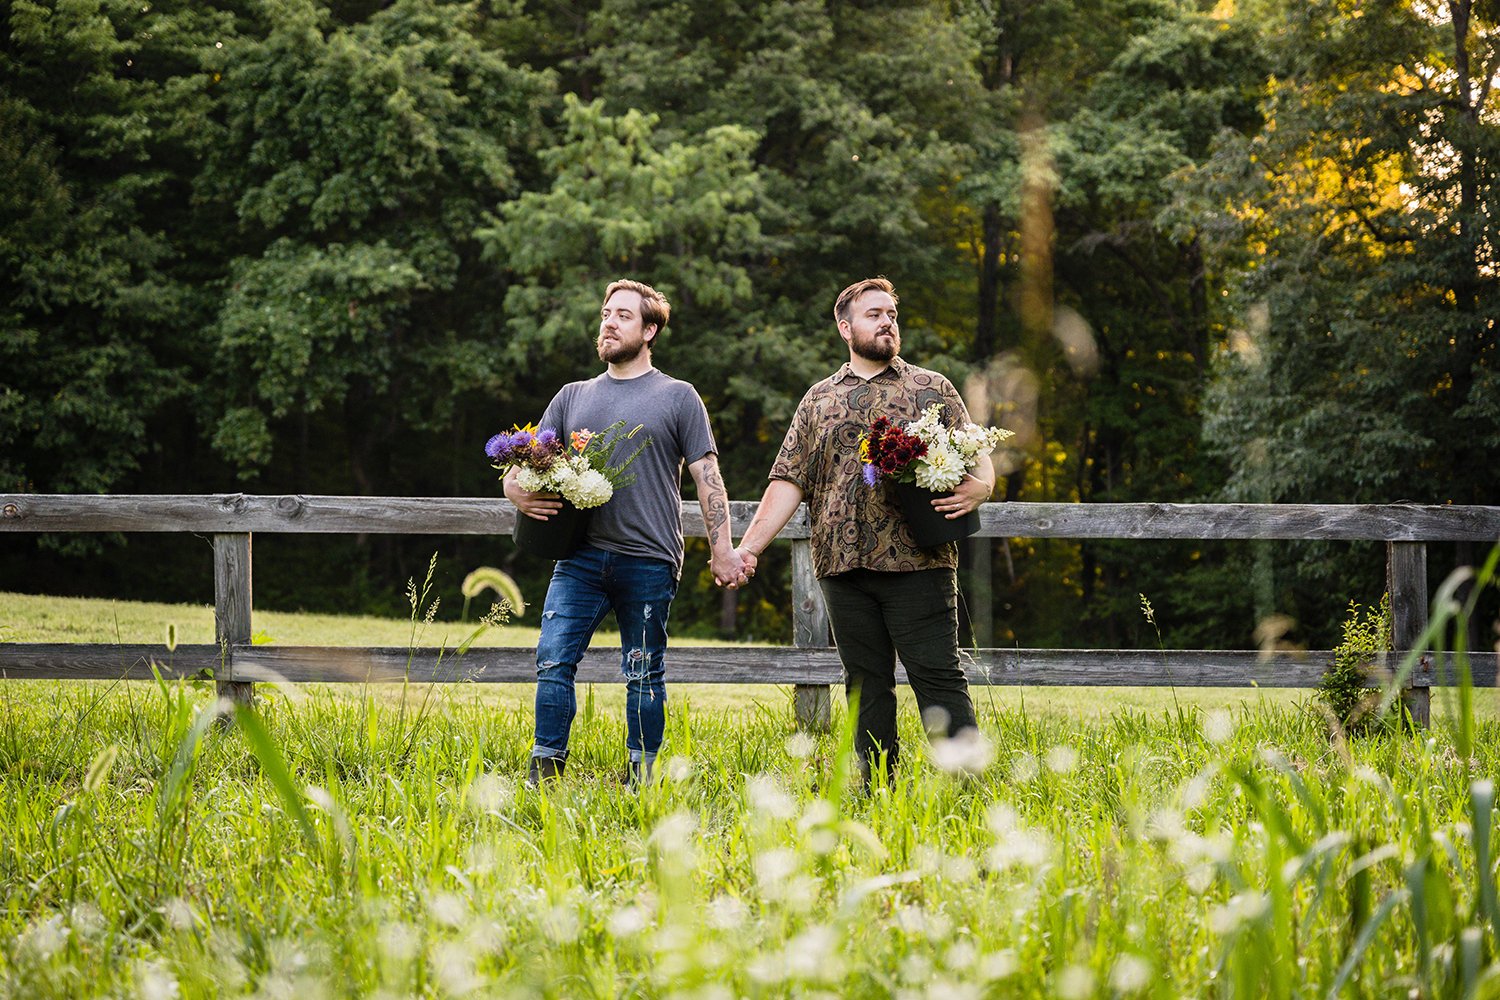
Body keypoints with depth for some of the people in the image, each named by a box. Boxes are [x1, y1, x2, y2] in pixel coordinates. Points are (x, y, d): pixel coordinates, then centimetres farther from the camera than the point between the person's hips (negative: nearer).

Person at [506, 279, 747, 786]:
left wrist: (723, 551, -5)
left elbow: (707, 478, 4)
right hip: (579, 558, 3)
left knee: (643, 677, 4)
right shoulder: (572, 397, 18)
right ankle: (543, 775, -3)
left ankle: (640, 781, 12)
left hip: (648, 562, -2)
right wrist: (520, 492, -7)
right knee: (553, 662, -8)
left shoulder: (678, 398, 9)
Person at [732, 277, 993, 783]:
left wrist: (974, 490, -17)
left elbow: (979, 460, 7)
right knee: (866, 684, 6)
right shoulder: (819, 399, 16)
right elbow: (789, 480, 11)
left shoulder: (932, 389, 10)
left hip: (917, 562, -3)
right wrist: (748, 546, 0)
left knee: (938, 676, -7)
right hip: (844, 567, 3)